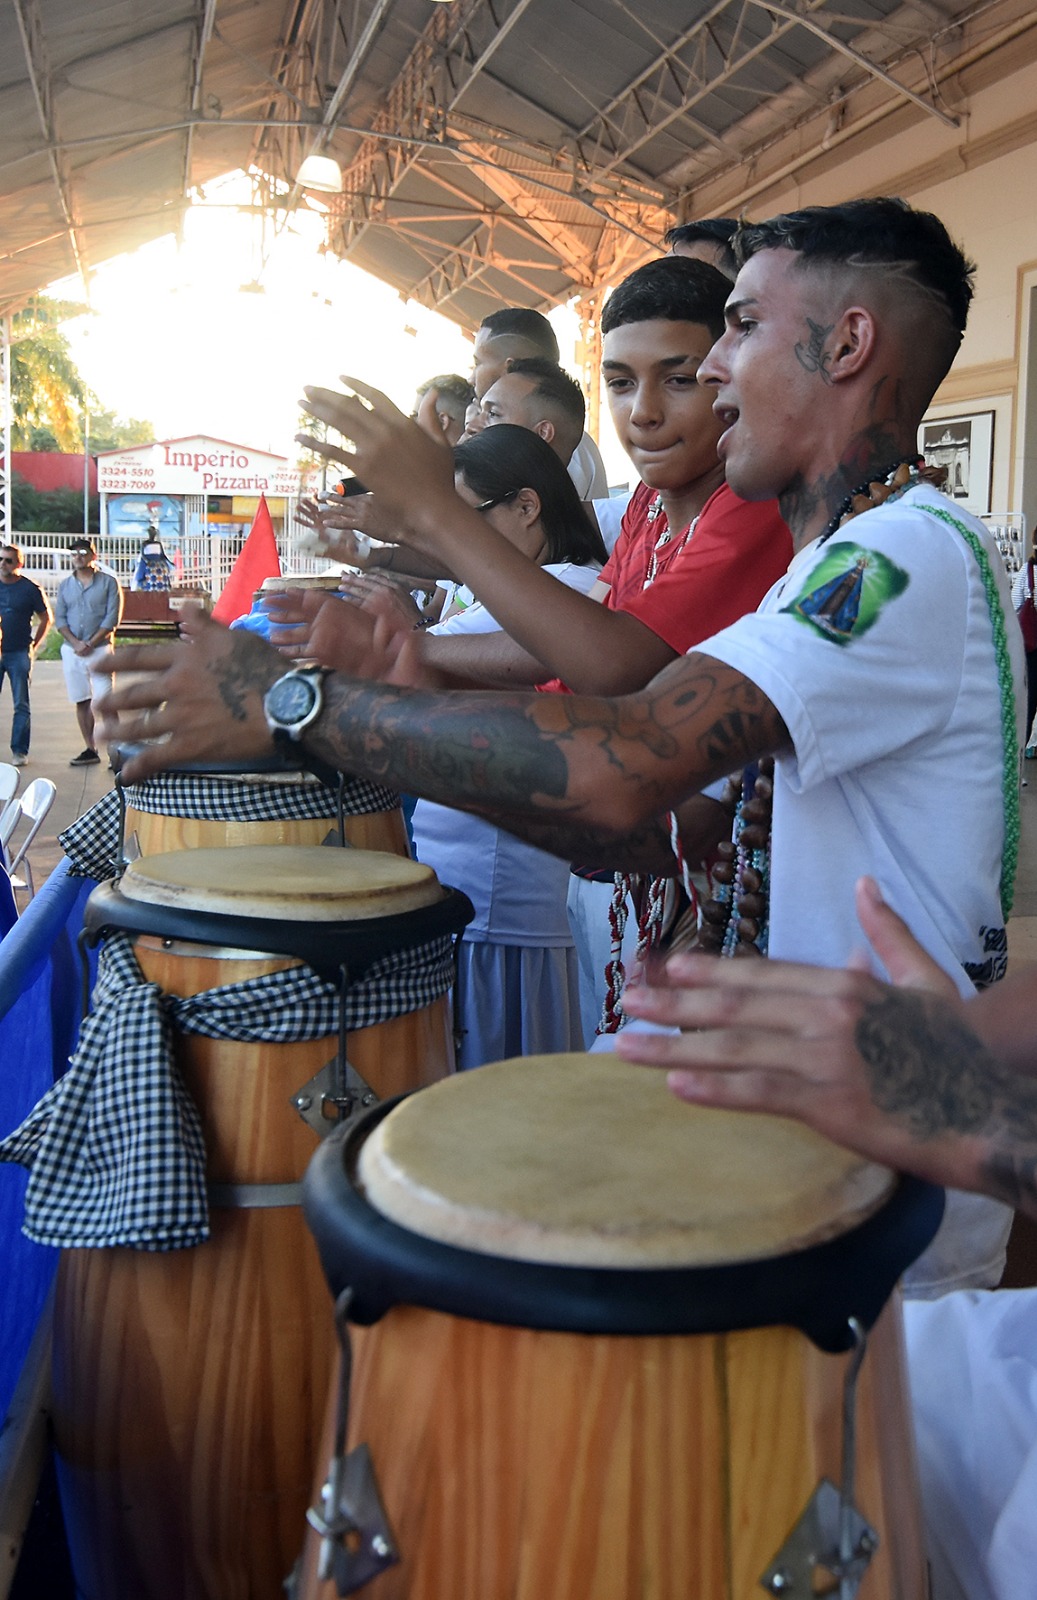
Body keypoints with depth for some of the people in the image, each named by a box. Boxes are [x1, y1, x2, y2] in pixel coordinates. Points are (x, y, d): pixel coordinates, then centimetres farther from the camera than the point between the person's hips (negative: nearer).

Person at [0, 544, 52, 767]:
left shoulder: (30, 588, -2)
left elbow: (46, 619, 7)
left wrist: (33, 646, 4)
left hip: (19, 654, -2)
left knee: (21, 705, 1)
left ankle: (19, 751, 7)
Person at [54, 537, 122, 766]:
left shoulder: (108, 582, 0)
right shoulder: (65, 585, 12)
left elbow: (112, 618, -6)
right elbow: (59, 618, 7)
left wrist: (90, 644, -12)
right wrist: (76, 643, -8)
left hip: (99, 648, -4)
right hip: (71, 650, 4)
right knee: (81, 701, 6)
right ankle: (90, 749, 11)